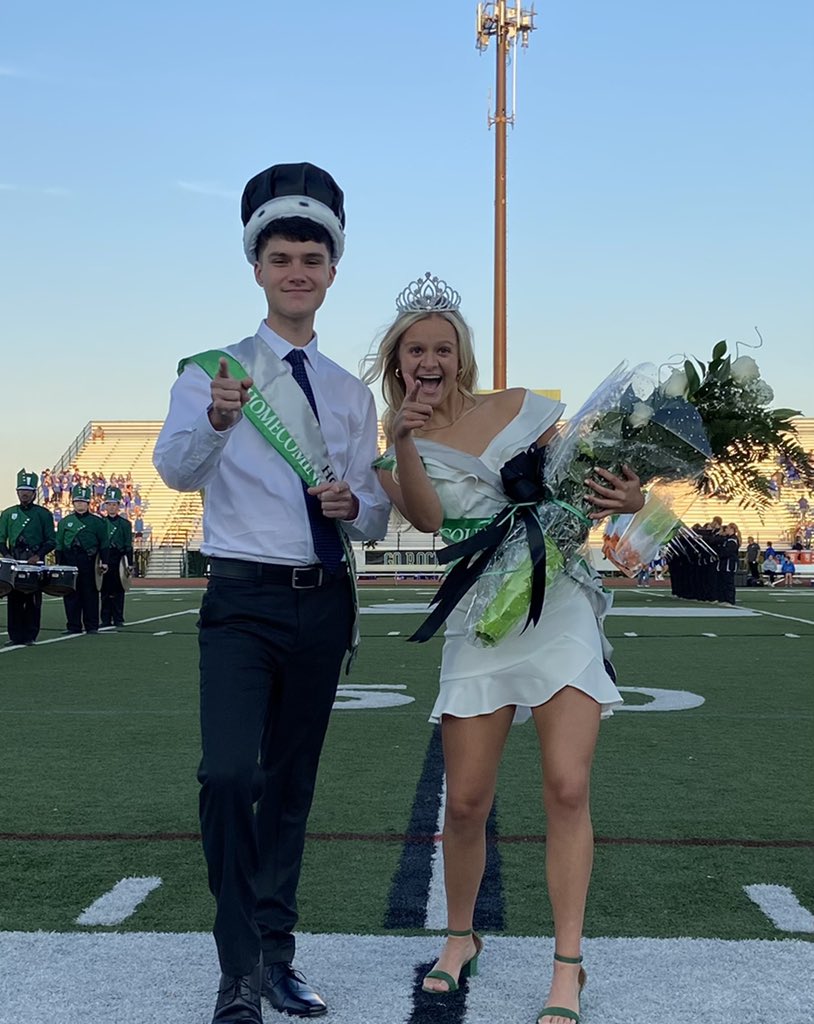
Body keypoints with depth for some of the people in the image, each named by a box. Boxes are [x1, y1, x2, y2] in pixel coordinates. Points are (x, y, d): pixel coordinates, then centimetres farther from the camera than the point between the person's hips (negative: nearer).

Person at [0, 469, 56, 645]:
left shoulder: (44, 514, 5)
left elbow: (51, 541, 3)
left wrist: (38, 555, -11)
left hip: (35, 563, -2)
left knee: (33, 600, -1)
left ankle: (30, 636, 6)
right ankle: (15, 636, 7)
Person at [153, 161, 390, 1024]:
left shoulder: (351, 393, 9)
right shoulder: (215, 369, -3)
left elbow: (375, 522, 10)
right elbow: (177, 469, -20)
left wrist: (353, 505, -13)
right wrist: (217, 420, -41)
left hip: (324, 604, 4)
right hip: (243, 601, -4)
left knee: (293, 784, 12)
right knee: (228, 776, -19)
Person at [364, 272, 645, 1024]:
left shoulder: (518, 408, 6)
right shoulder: (396, 450, 8)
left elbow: (582, 480, 9)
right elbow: (427, 519, -11)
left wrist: (628, 500, -12)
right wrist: (402, 443, -23)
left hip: (559, 606, -1)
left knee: (567, 788, -12)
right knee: (465, 802, 2)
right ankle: (461, 937, 28)